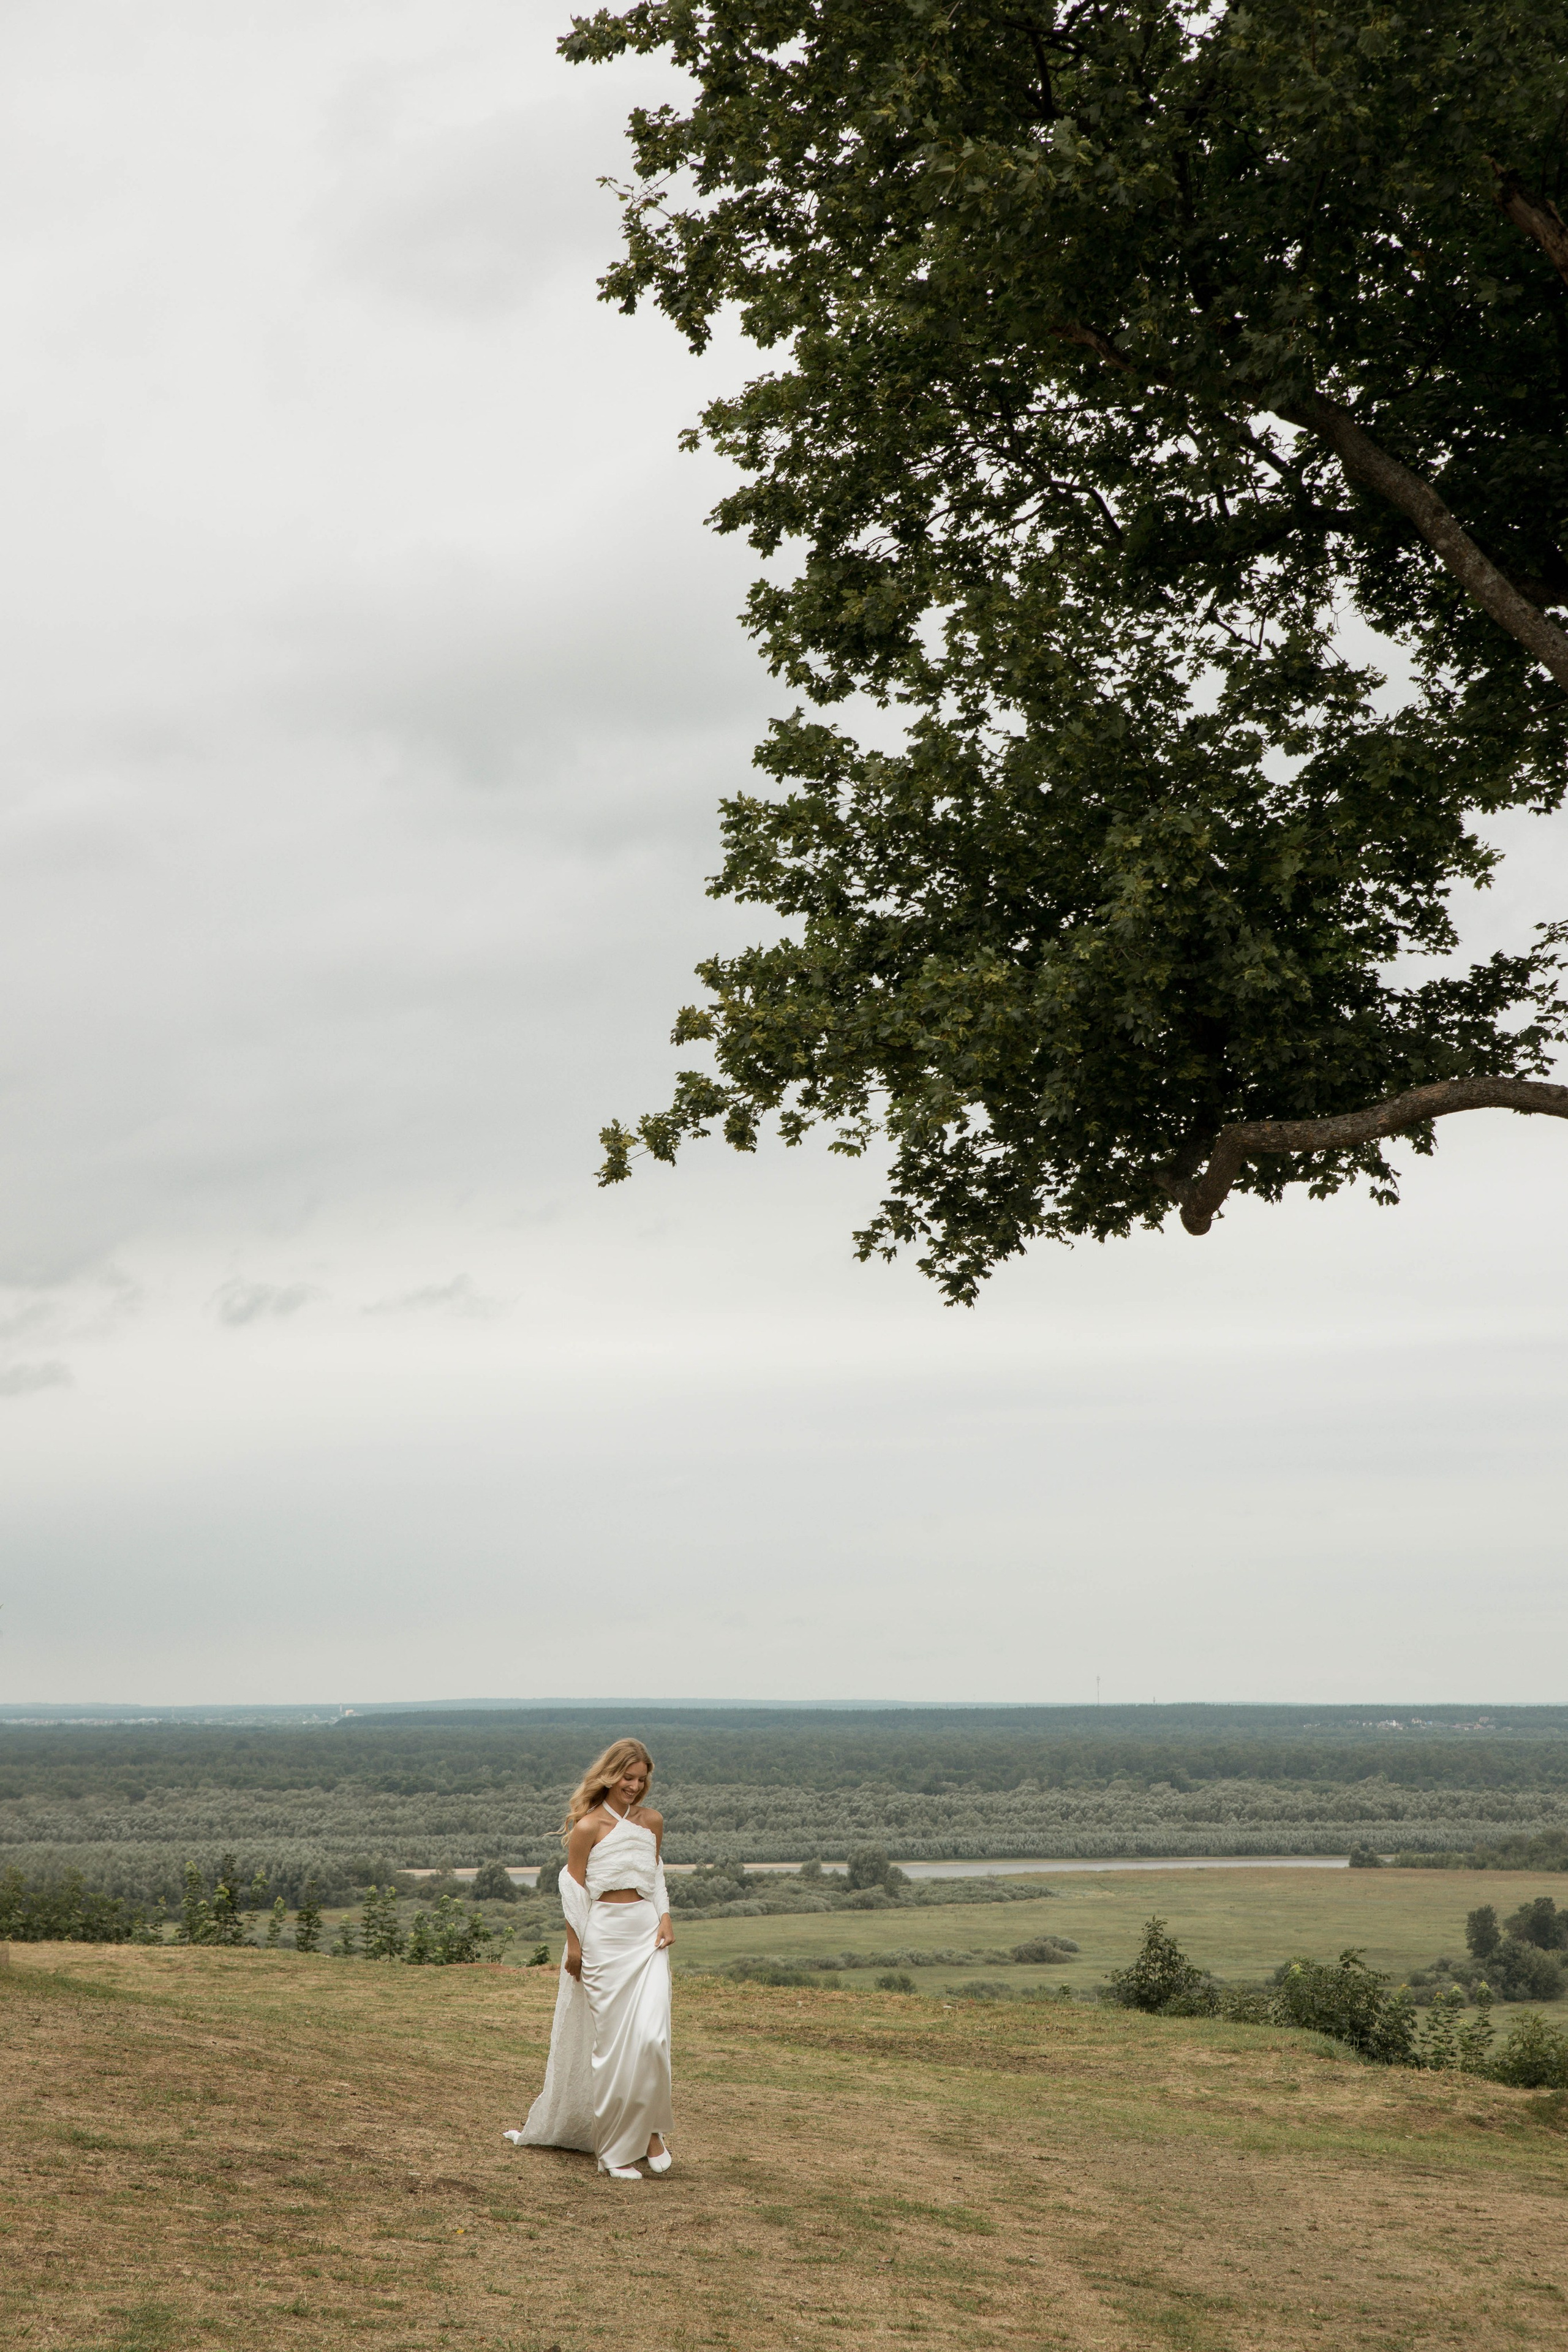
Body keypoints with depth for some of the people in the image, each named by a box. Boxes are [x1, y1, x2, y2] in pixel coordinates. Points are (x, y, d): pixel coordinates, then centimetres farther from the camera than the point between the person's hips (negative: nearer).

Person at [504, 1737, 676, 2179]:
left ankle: (650, 2130, 5)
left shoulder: (651, 1821, 8)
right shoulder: (588, 1827, -7)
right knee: (611, 2038, 0)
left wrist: (665, 1918, 5)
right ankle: (615, 2147, 10)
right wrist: (574, 1947, -3)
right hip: (605, 1935, -3)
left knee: (650, 2034, -11)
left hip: (647, 1932, 3)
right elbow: (574, 1889, -3)